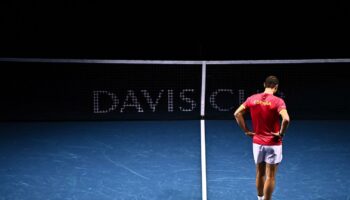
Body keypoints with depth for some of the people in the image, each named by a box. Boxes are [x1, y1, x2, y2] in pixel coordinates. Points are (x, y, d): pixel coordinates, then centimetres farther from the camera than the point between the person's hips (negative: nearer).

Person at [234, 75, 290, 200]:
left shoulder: (252, 99, -1)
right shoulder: (278, 101, -14)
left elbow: (237, 113, 0)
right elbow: (286, 119, -28)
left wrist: (246, 131, 3)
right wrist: (281, 134, -13)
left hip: (257, 142, 5)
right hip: (273, 144, -4)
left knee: (260, 173, 20)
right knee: (270, 177, 4)